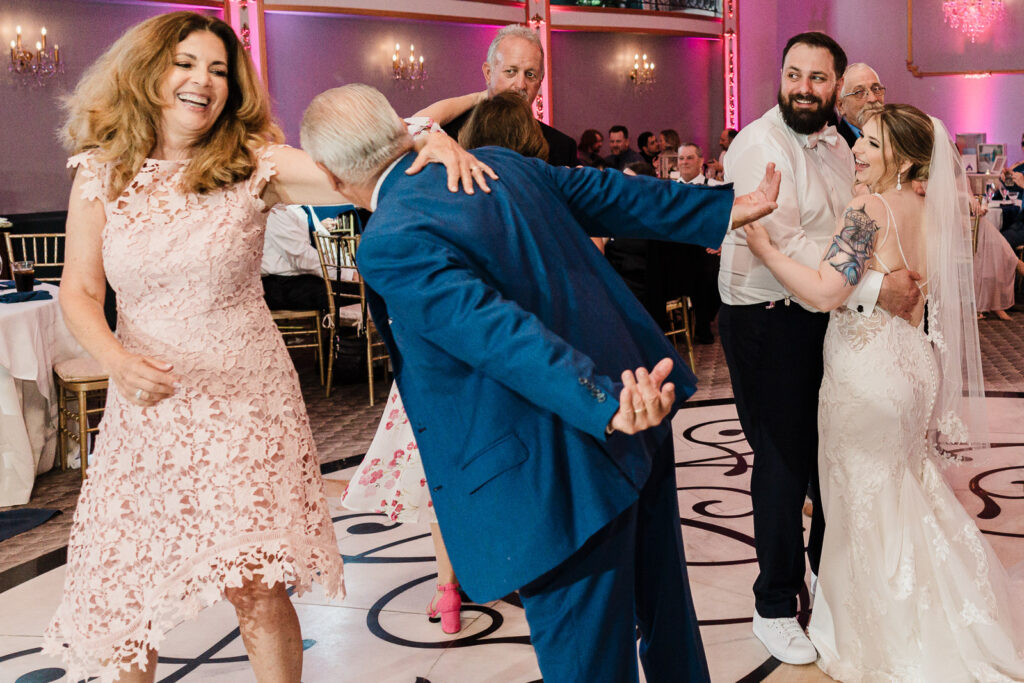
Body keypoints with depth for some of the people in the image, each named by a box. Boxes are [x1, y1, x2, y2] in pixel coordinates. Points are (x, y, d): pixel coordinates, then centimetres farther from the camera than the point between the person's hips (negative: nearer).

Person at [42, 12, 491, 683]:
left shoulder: (254, 164, -7)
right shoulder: (99, 175, 0)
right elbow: (79, 291, 3)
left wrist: (433, 140, -33)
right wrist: (115, 358, -14)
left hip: (245, 400, -2)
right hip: (148, 404, 2)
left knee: (257, 587, -5)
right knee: (121, 591, 9)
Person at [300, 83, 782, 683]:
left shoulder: (391, 244, -18)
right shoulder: (497, 161, 5)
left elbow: (499, 332, -31)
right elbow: (608, 195, 12)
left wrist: (604, 404, -40)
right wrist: (724, 207, 21)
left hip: (566, 481, -8)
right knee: (665, 608, 27)